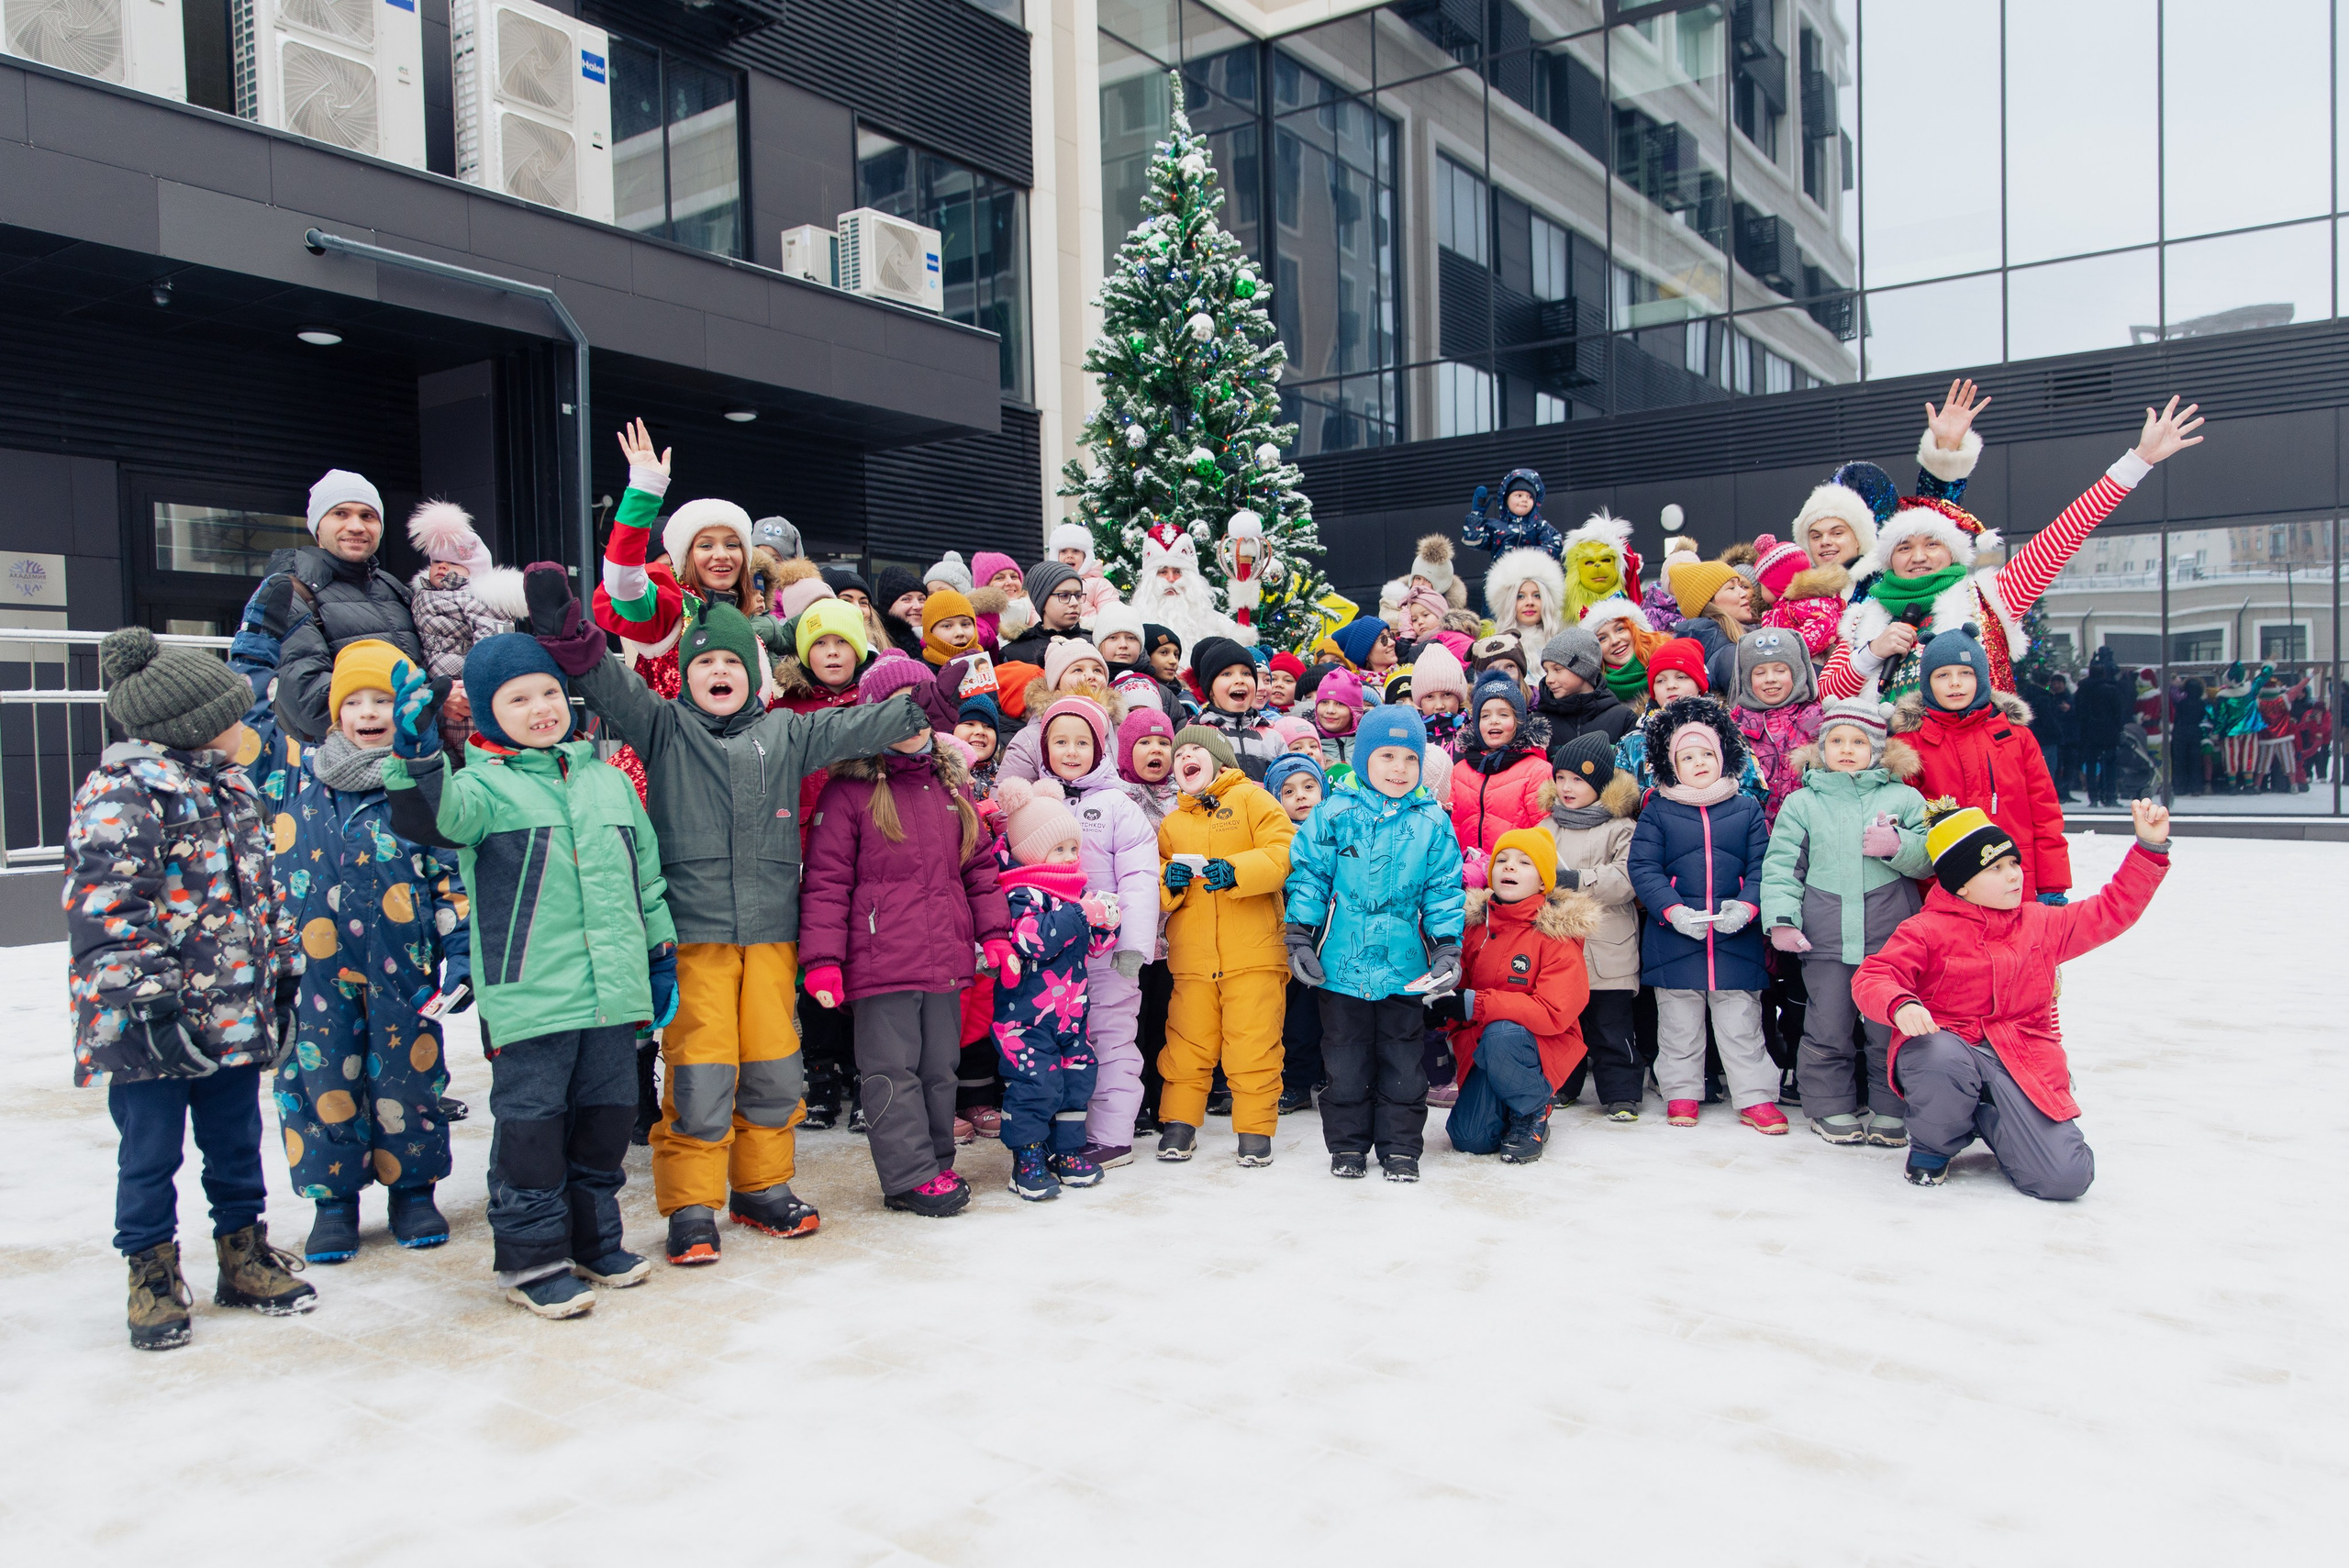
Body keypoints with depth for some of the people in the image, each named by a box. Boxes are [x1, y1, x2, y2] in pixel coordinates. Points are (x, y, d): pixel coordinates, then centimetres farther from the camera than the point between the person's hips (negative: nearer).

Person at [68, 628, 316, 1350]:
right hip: (149, 1021, -7)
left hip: (234, 1013, 7)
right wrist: (147, 1001, -22)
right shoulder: (122, 794, -14)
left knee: (236, 1142, 16)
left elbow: (263, 888, 19)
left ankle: (244, 1253, 31)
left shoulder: (230, 788, 12)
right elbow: (103, 909, -19)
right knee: (149, 1154, 7)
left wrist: (283, 974, 17)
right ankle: (152, 1275, 23)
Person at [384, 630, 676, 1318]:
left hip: (613, 989, 5)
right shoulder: (485, 784, -2)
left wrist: (661, 953, 18)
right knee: (531, 1123, 2)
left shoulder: (607, 780, 14)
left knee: (605, 1117, 14)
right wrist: (416, 753, -42)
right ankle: (532, 1258, 15)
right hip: (529, 996, -5)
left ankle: (593, 1240, 30)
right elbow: (433, 817, -25)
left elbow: (646, 873, 19)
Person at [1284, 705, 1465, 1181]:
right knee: (1346, 1061, 10)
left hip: (1405, 968, 1)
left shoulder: (1433, 823, 2)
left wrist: (1447, 948, -2)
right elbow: (1308, 875, 0)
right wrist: (1299, 937, -4)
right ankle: (1347, 1145, 23)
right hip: (1342, 964, -1)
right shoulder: (1334, 815, -3)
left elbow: (1444, 890, 5)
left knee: (1403, 1062, 9)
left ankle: (1401, 1147, 23)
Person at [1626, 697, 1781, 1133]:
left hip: (1736, 937, 0)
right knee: (1678, 1024, 10)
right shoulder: (1657, 811, 4)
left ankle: (1754, 1097, 15)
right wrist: (1672, 910, -17)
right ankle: (1681, 1093, 23)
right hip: (1675, 935, 0)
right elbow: (1643, 867, -4)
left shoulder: (1747, 808, 8)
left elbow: (1761, 866, 3)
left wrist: (1746, 906, -15)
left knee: (1741, 1022, 6)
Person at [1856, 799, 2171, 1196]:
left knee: (2067, 1177, -16)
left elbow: (2114, 909, 19)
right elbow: (1872, 978, -12)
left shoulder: (2041, 923, 14)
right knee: (1943, 1063, -44)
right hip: (1947, 1042, -4)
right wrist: (1900, 1003, -35)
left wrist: (2150, 848, 12)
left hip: (2022, 1062, 4)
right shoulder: (1927, 930, -3)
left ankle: (1988, 1122, 18)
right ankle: (1932, 1146, -8)